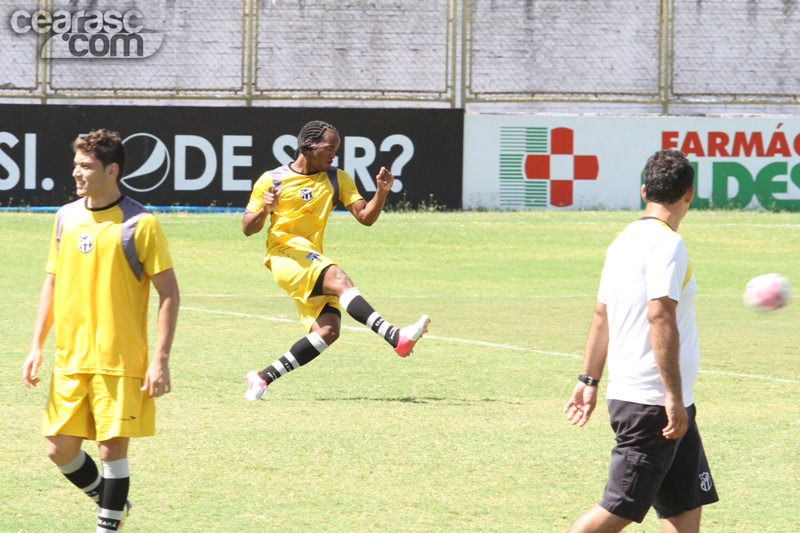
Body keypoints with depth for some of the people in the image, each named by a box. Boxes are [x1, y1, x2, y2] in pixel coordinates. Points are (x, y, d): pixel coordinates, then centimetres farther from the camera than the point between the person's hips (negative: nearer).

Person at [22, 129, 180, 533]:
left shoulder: (139, 224, -8)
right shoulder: (66, 217, 9)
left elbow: (169, 294, -7)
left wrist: (160, 360, -13)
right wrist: (37, 346, 11)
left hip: (121, 362, -5)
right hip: (70, 359, 5)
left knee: (113, 447, -5)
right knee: (59, 448, 5)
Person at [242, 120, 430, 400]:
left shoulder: (337, 180, 13)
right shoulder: (272, 180, 2)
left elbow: (366, 217, 6)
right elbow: (248, 228, 3)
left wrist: (382, 192, -12)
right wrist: (264, 209, -18)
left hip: (314, 259, 6)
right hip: (285, 253, -6)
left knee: (328, 330, -13)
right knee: (340, 280, -31)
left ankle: (263, 377, -3)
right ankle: (396, 337, -48)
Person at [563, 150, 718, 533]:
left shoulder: (625, 241, 12)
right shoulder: (667, 244, -15)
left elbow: (602, 315, 16)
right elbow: (660, 318, -22)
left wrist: (589, 380, 21)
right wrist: (674, 396, -22)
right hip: (651, 401, -9)